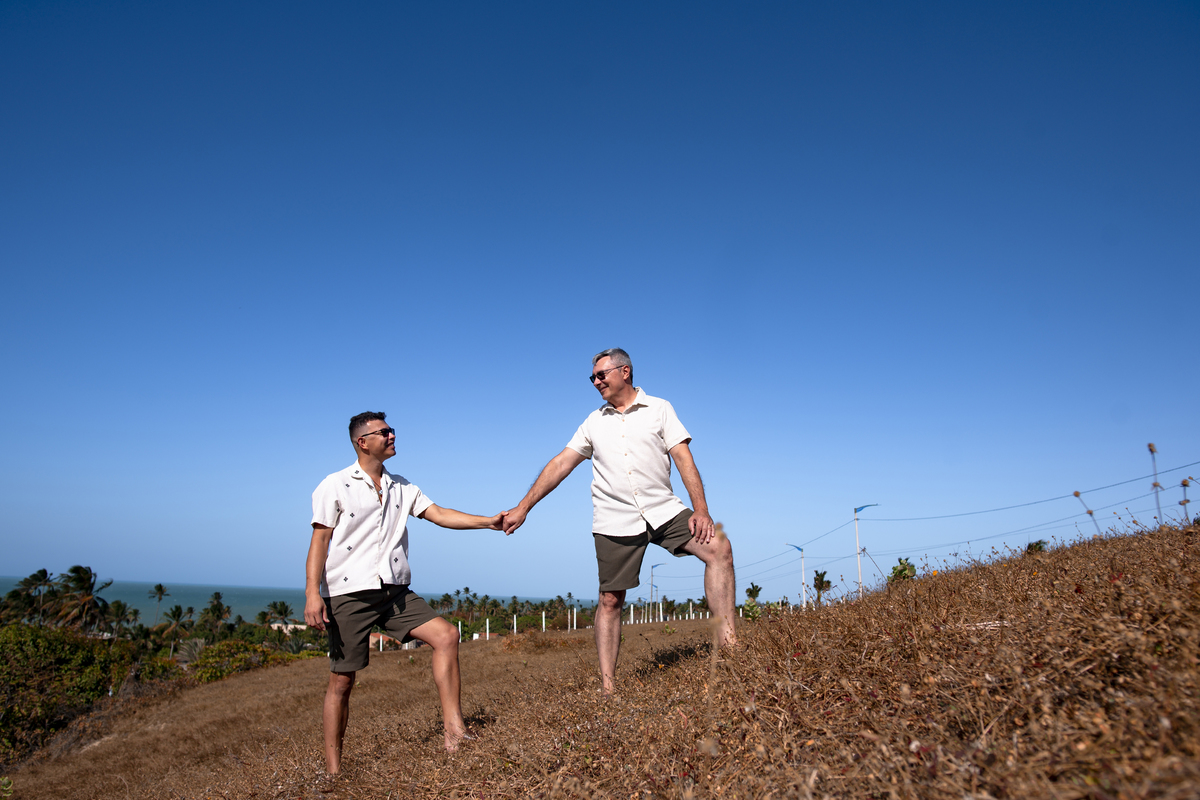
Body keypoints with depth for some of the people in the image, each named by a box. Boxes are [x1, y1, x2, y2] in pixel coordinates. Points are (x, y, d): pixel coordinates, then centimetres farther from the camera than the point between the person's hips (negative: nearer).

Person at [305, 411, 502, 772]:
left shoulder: (400, 487, 14)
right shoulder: (335, 486, -1)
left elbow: (438, 514, 10)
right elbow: (319, 541, -5)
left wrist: (488, 522, -1)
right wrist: (312, 594, -17)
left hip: (395, 592, 5)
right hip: (349, 594, -5)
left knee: (446, 635, -11)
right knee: (341, 680, 0)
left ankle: (454, 733, -10)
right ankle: (333, 768, 15)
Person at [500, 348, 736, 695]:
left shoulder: (659, 409, 6)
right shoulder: (594, 422, 13)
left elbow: (683, 458, -1)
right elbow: (560, 464, 11)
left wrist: (701, 509, -12)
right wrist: (522, 507, 7)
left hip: (662, 510, -1)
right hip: (615, 520, 1)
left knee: (718, 548, -20)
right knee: (610, 600, 2)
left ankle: (728, 644, -18)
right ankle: (607, 686, 11)